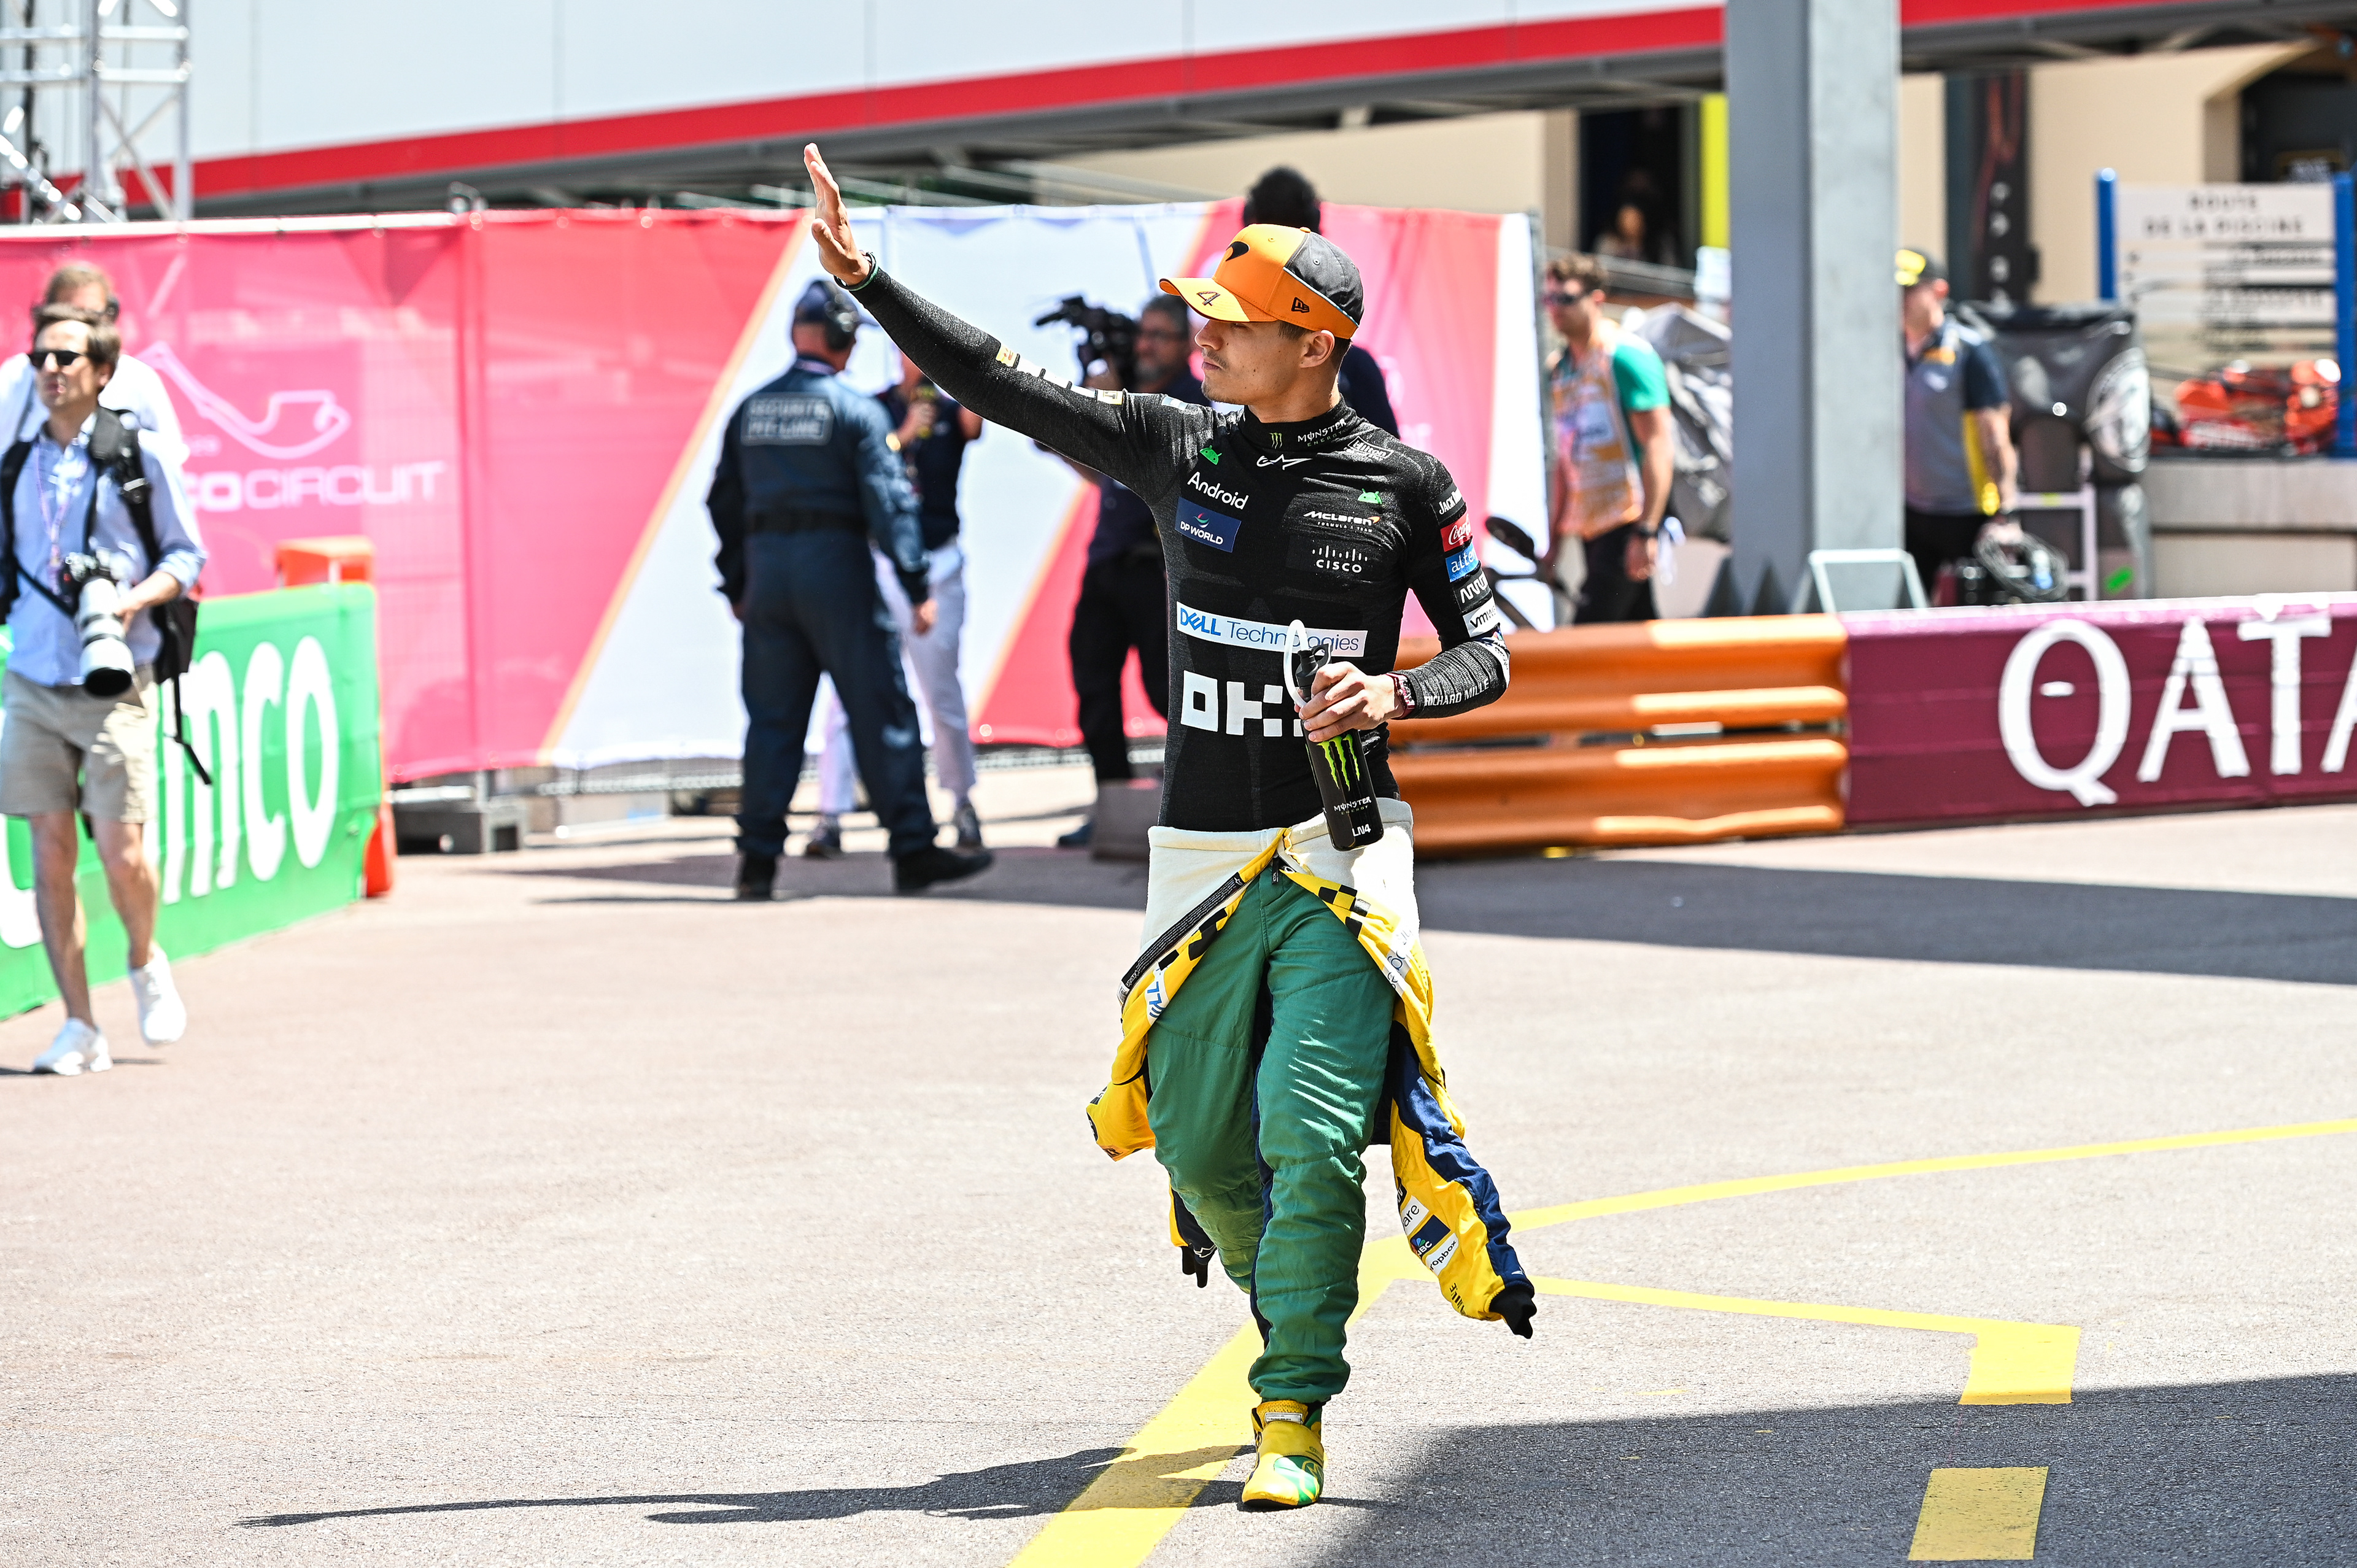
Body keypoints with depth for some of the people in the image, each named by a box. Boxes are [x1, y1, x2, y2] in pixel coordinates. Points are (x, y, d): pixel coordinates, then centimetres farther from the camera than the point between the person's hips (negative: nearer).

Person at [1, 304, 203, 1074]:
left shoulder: (137, 455, -1)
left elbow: (186, 555, 2)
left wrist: (136, 598, -14)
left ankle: (146, 962, 24)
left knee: (122, 852, -8)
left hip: (114, 684, -3)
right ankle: (79, 1029, 6)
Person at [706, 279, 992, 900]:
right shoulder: (856, 411, -5)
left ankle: (758, 857, 5)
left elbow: (725, 502, 14)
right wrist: (917, 586, -9)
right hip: (836, 566, -5)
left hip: (766, 569, 5)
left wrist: (737, 587, 22)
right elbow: (889, 500, -10)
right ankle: (913, 851, -3)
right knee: (882, 711, -1)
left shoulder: (750, 412, 11)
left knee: (772, 716, 9)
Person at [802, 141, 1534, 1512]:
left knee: (1313, 1129, -16)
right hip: (1203, 850, 4)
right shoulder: (1176, 447, 4)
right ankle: (1297, 1316, 35)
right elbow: (1003, 387, 1)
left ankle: (1294, 1418, -8)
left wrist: (1393, 693, -18)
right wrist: (862, 276, -6)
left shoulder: (1405, 484, -4)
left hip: (1341, 849, -4)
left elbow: (1485, 649, 2)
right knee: (1202, 1143, 7)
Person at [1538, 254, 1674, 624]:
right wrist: (1555, 542, 20)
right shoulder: (1559, 368, 16)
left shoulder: (1626, 356, -8)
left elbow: (1659, 446, -14)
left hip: (1628, 523, -8)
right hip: (1591, 529, 8)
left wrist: (1646, 533, -21)